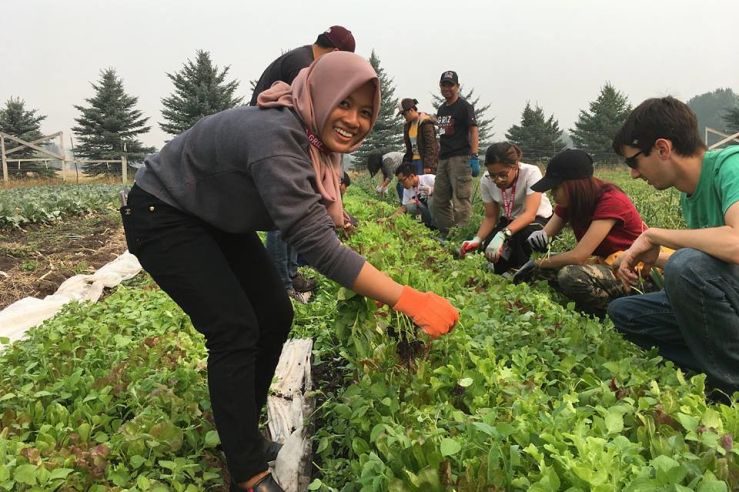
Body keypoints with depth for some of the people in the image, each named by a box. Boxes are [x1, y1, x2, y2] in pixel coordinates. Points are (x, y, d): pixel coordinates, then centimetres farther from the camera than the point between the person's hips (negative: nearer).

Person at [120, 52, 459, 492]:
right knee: (235, 330, -16)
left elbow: (309, 219, 8)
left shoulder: (314, 139, -8)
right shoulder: (275, 138, -36)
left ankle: (243, 431, 22)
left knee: (275, 316, 3)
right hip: (162, 217, -8)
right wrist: (408, 301, -44)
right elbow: (315, 242, -42)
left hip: (217, 220, 8)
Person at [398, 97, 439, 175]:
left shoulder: (425, 122, -10)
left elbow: (430, 146, -15)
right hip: (414, 160, 7)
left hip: (424, 160, -7)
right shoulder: (408, 125, 14)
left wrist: (428, 165, -20)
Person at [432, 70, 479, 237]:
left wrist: (474, 157, -19)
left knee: (461, 200, -12)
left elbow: (473, 131, -10)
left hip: (460, 158, -8)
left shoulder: (464, 106, -2)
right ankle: (446, 235, 17)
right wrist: (439, 149, 16)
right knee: (440, 201, 9)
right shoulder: (441, 109, 20)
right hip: (443, 159, 8)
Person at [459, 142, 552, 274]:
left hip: (538, 218, -3)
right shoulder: (486, 181, -17)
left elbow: (530, 214, -38)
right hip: (509, 220, 4)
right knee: (490, 247, -26)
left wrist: (502, 235, -53)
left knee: (521, 236, -36)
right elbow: (491, 217, -9)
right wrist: (477, 239, -29)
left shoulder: (531, 173, -29)